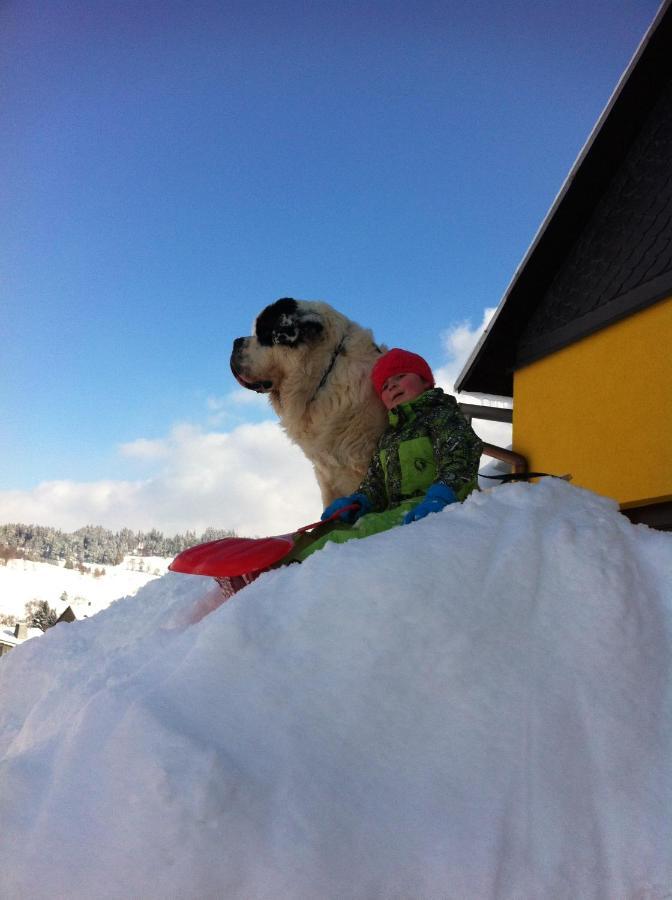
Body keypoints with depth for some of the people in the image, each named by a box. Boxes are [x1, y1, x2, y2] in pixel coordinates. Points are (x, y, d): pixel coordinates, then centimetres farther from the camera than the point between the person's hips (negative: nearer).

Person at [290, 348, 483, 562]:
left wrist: (440, 496, -30)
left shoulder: (442, 415, 5)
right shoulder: (387, 437, 28)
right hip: (396, 512, 8)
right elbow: (376, 482, 22)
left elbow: (458, 460, -12)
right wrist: (358, 500, 0)